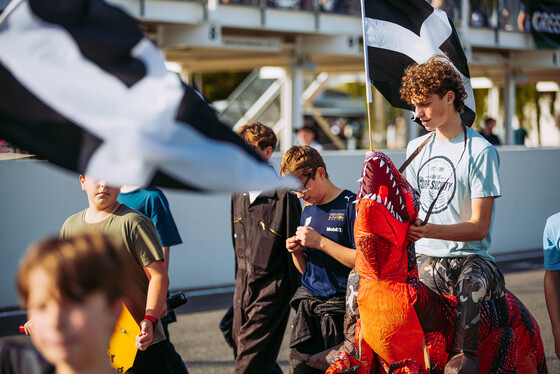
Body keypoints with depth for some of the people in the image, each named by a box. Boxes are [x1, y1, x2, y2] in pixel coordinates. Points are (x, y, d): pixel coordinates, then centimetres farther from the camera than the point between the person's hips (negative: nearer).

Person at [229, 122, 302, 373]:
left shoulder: (283, 197, -13)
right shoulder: (238, 196, 10)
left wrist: (295, 296, -8)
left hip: (271, 289, -8)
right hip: (243, 286, 8)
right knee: (241, 351, 12)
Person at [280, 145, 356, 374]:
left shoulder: (351, 206, -8)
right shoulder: (307, 210, 14)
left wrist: (320, 242, -16)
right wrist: (296, 253, 0)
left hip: (340, 309, -6)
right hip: (307, 306, 6)